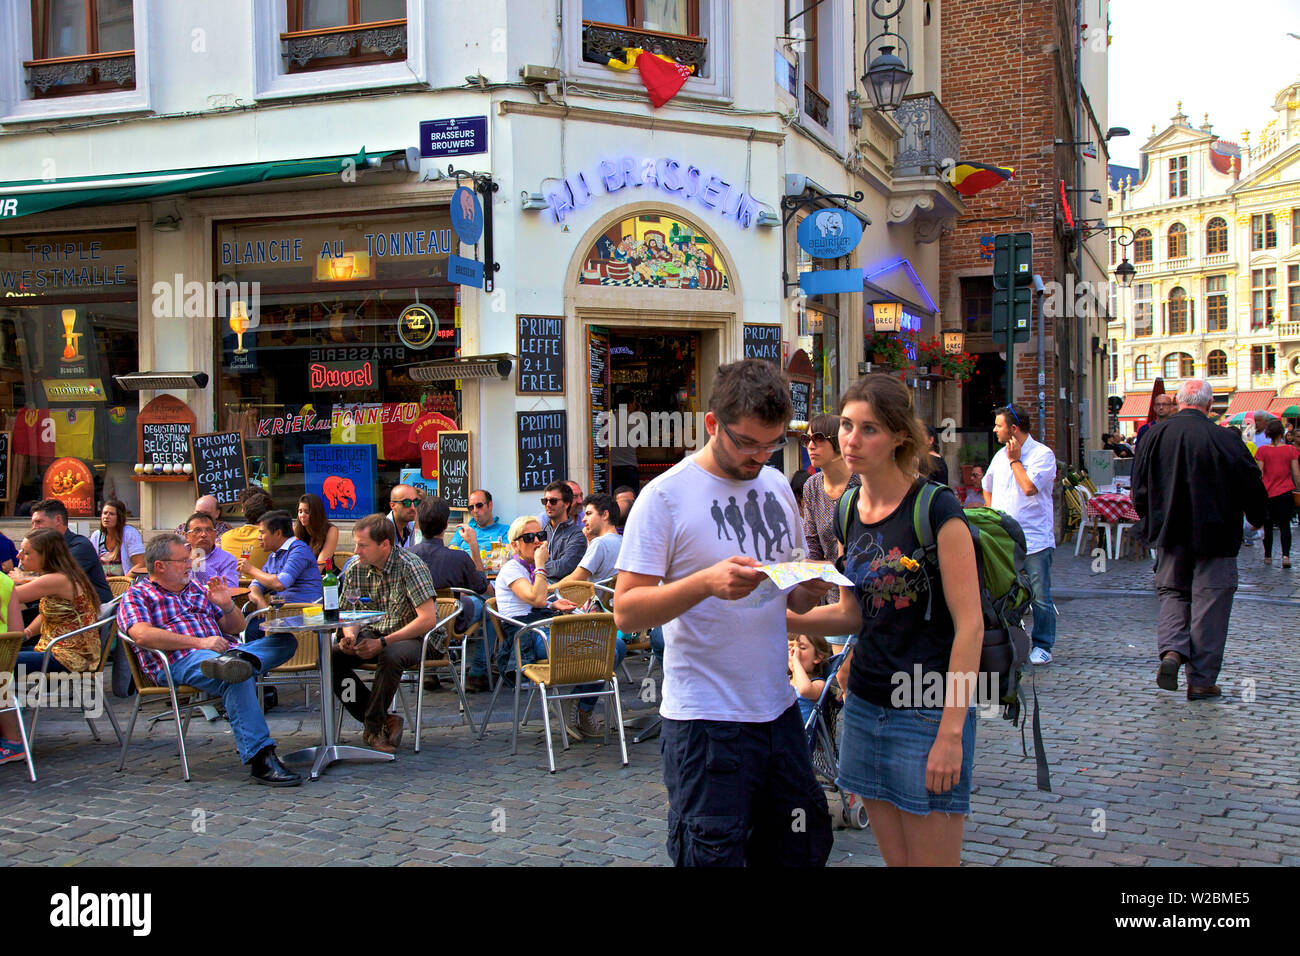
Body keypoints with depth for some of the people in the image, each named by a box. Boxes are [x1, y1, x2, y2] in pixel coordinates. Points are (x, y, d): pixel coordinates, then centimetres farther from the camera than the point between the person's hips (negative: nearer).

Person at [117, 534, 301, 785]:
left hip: (224, 649, 7)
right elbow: (142, 635, -10)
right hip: (180, 662, -7)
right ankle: (261, 758, -45)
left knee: (285, 641, -17)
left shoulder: (198, 591, 31)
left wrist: (227, 606, 6)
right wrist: (199, 643, -16)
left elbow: (236, 628, 30)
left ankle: (236, 659, -46)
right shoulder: (137, 595, 12)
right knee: (236, 679, -38)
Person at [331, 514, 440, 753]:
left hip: (412, 637, -6)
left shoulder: (410, 566, -18)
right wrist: (350, 636, -14)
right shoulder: (355, 569, 0)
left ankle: (373, 726, -16)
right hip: (373, 633, 6)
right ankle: (385, 720, -11)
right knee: (332, 658, -19)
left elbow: (428, 619, -23)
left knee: (391, 656, -38)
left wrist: (382, 643, -26)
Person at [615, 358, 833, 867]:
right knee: (713, 856, 1)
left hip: (778, 710, 6)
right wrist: (706, 582, -29)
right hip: (705, 721, -6)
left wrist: (810, 588, -5)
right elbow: (626, 611, -14)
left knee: (801, 850, 14)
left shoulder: (778, 486, 10)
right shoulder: (665, 496, -9)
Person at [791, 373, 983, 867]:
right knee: (895, 858, 15)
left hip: (927, 713, -6)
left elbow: (970, 625, -15)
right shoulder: (851, 513, 8)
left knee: (932, 859, 2)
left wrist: (951, 733, -18)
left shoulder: (936, 509, -13)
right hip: (865, 708, 6)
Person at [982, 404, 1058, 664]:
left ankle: (1042, 646, 10)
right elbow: (987, 488, 28)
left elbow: (1029, 487, -22)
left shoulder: (1042, 454, -7)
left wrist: (1015, 460, -10)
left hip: (1035, 539, -6)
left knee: (1040, 596, -1)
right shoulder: (1000, 455, 14)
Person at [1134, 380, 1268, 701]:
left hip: (1169, 533, 3)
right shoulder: (1223, 439, -14)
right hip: (1213, 536, -3)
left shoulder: (1154, 435, -3)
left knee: (1173, 593, 18)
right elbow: (1251, 485, -5)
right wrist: (1257, 518, 15)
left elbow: (1139, 486, 6)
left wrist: (1150, 522, 22)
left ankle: (1171, 650, -7)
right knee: (1209, 603, 5)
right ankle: (1201, 680, 9)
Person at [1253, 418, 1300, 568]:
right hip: (1285, 492, 0)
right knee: (1285, 526, 4)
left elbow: (1259, 473, -6)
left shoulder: (1263, 450, -5)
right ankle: (1286, 555, -13)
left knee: (1267, 526, 12)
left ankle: (1268, 556, 19)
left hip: (1267, 493, 0)